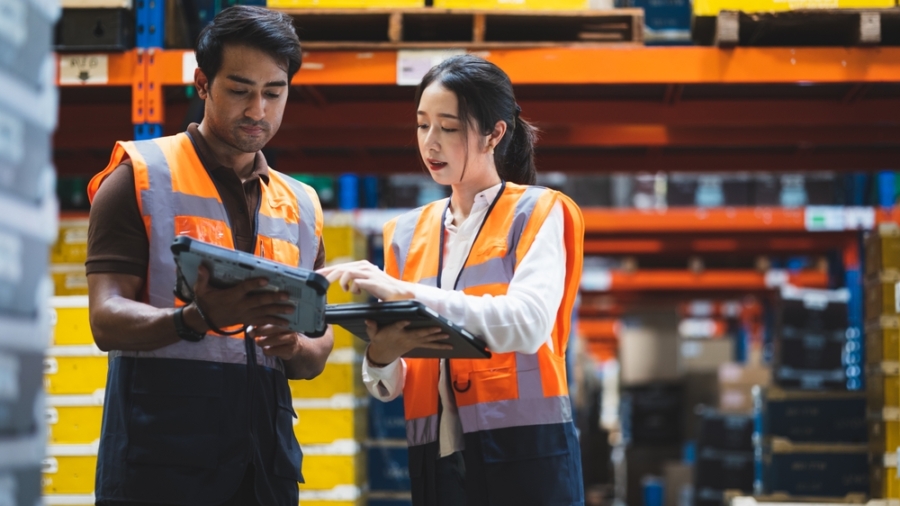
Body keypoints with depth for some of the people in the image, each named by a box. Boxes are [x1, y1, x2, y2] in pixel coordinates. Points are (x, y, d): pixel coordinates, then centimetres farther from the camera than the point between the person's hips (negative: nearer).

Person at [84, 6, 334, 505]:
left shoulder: (301, 206, 14)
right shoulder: (141, 177, 0)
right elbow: (108, 320, -9)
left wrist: (293, 346, -8)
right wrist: (199, 319, -28)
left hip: (264, 461, 4)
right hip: (159, 462, -4)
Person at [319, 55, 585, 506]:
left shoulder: (537, 213, -1)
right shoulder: (407, 233, 12)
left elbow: (529, 324, -19)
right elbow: (389, 385, 10)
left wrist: (406, 293, -24)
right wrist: (380, 358, -12)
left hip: (525, 454, -4)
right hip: (437, 460, 4)